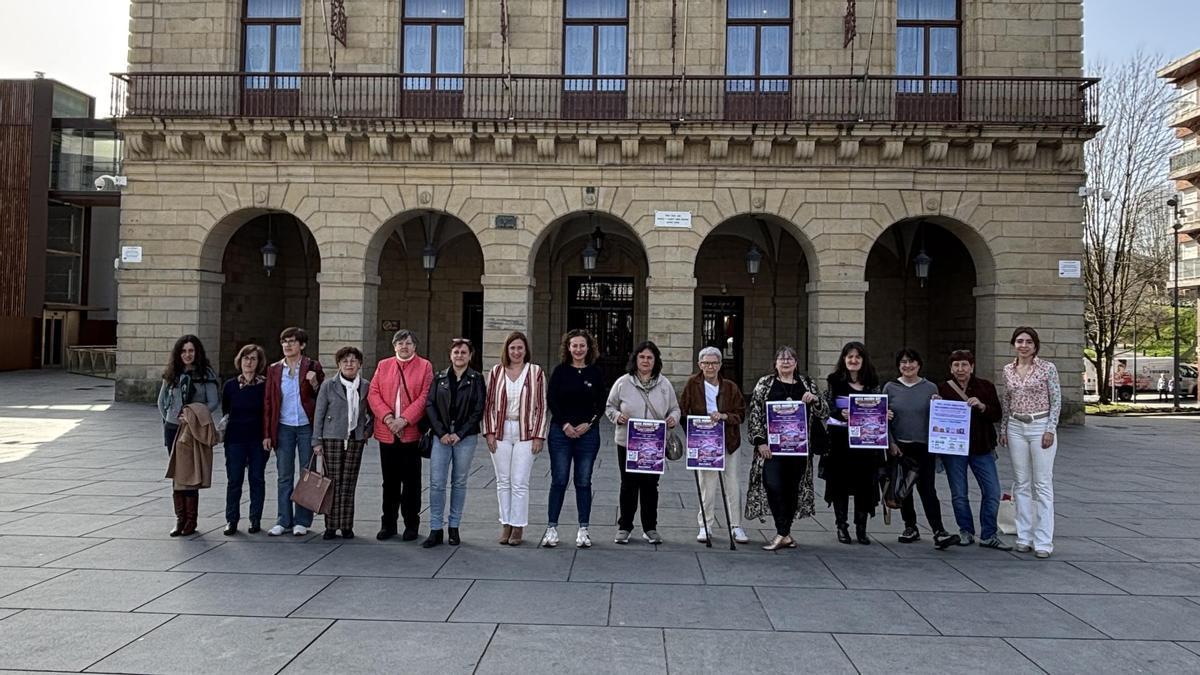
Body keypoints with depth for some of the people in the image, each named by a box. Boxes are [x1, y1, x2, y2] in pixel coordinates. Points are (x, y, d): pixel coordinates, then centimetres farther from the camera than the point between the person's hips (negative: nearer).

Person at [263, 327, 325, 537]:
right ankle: (283, 520, 14)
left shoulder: (313, 367, -1)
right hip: (283, 428, 2)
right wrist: (267, 433, 3)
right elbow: (268, 402, 7)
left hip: (307, 427, -2)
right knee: (284, 477, 7)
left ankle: (302, 521, 13)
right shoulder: (274, 369, 6)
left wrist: (314, 384, -19)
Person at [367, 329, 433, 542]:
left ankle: (411, 524, 14)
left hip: (412, 432, -3)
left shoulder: (424, 366, 2)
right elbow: (373, 394, 4)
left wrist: (404, 420, -15)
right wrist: (388, 417, -10)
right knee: (389, 481, 10)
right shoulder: (383, 365, 12)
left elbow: (424, 397, -6)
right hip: (386, 433, 3)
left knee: (411, 481, 4)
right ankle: (388, 524, 20)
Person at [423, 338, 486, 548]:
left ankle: (454, 528, 16)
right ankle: (435, 530, 3)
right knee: (437, 483, -3)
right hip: (441, 437, 1)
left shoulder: (476, 379, 2)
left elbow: (478, 410, -3)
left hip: (466, 437, -1)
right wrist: (441, 433, -7)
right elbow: (429, 405, 3)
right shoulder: (439, 378, 8)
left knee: (459, 483, 6)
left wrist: (459, 434, -9)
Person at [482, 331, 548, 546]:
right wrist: (489, 432, 0)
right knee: (503, 481, 8)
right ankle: (506, 524, 18)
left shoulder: (536, 372, 0)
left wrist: (539, 436, -4)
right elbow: (489, 404, 7)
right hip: (501, 432, 2)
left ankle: (518, 527, 9)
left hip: (525, 433, -2)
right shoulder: (496, 371, 5)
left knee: (519, 482, -2)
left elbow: (541, 407, 0)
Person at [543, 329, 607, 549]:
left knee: (584, 482, 5)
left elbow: (601, 404, 5)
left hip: (588, 432, 1)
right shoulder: (560, 370, 2)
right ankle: (551, 528, 8)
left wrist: (589, 423, -9)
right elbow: (551, 399, -1)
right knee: (559, 480, 1)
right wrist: (565, 424, -10)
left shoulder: (596, 373, 5)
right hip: (561, 431, -1)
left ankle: (583, 530, 11)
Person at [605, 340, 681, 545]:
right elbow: (609, 407, 5)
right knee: (629, 485, 5)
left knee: (651, 486, 9)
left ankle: (650, 528, 21)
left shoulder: (665, 384, 6)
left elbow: (674, 409, 12)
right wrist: (618, 416, -15)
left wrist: (673, 419, -10)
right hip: (628, 443, -1)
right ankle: (624, 527, 18)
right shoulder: (623, 383, -1)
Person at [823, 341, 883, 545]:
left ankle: (861, 528, 15)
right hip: (840, 437, -2)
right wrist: (841, 414, -29)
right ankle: (841, 526, 15)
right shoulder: (835, 380, -1)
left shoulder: (872, 382, 7)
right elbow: (827, 406, -11)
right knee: (840, 481, 3)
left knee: (864, 482, 4)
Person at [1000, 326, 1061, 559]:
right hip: (1016, 428, 4)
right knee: (1022, 484, 7)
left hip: (1041, 426, -4)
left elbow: (1056, 400, -3)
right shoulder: (1008, 370, 8)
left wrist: (1050, 429, -10)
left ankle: (1043, 541, 1)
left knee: (1043, 484, -2)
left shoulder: (1047, 368, -4)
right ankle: (1024, 537, 14)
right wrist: (1003, 429, 12)